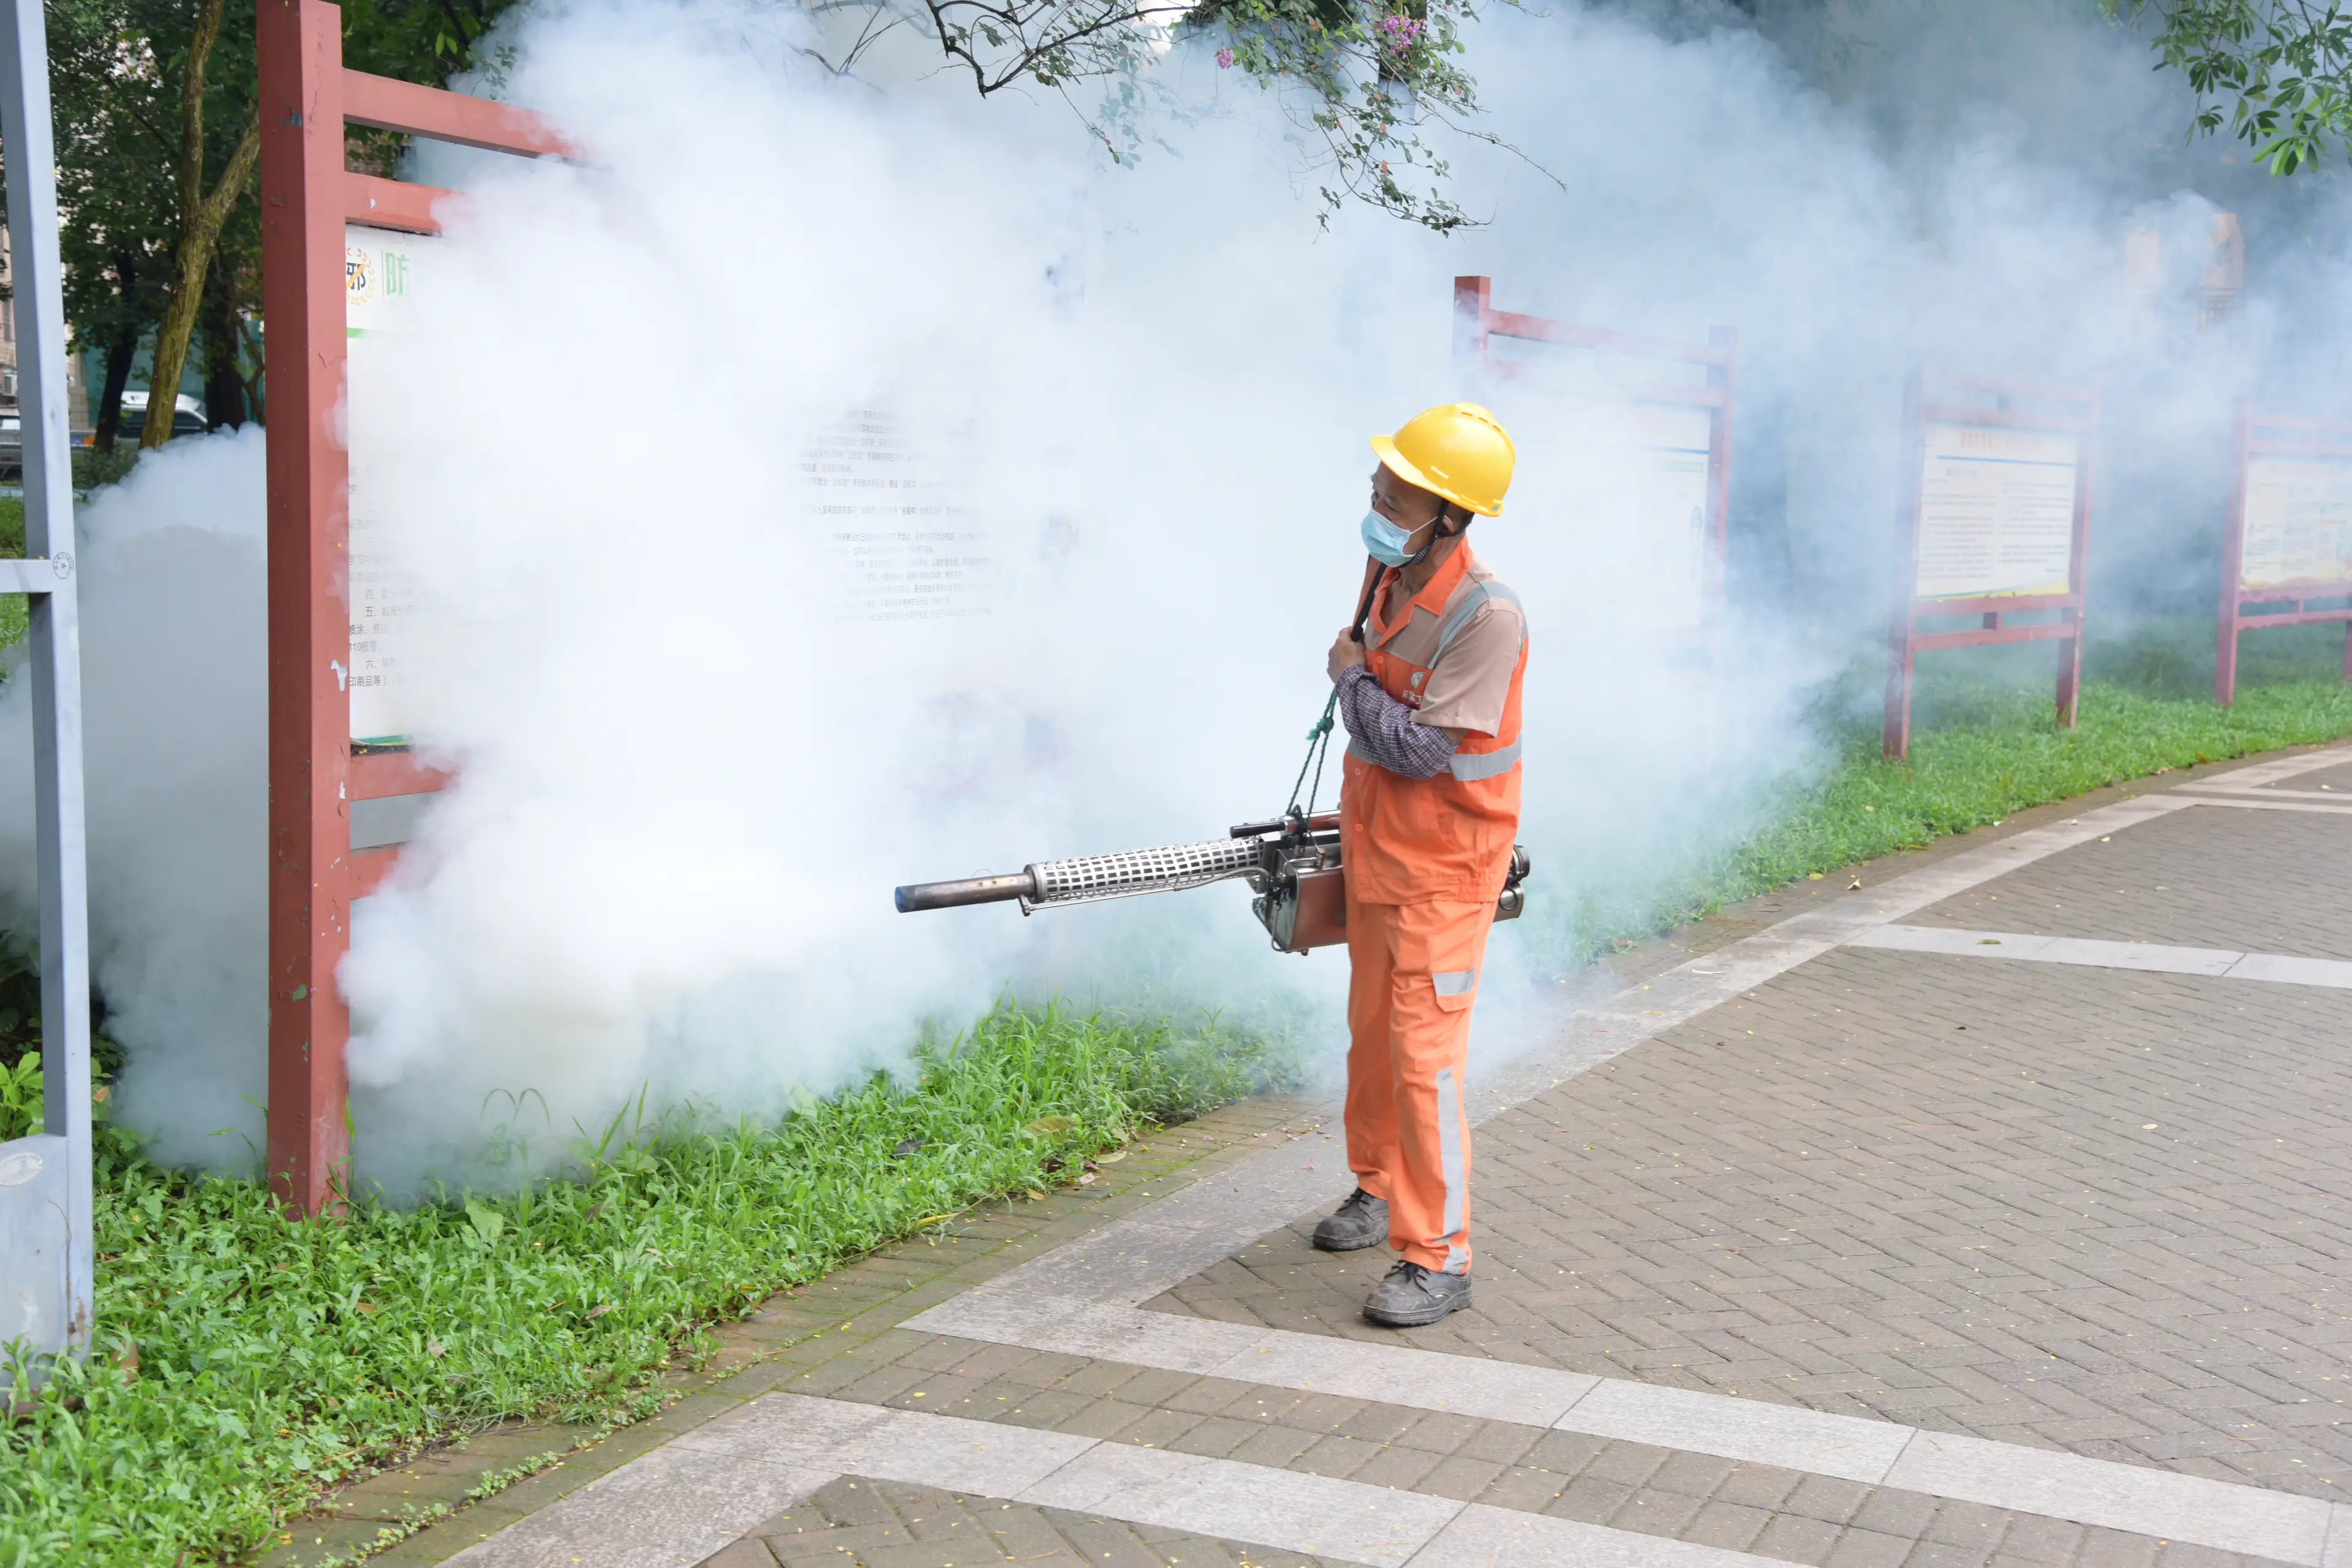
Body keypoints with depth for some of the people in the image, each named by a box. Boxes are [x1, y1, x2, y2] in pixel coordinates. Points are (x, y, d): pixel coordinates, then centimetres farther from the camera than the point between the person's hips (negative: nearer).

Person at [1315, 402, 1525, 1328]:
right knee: (1372, 1031, 19)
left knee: (1423, 1053, -8)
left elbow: (1419, 747, -26)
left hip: (1444, 863, -8)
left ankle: (1438, 1260, -1)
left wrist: (1349, 677, -11)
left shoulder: (1487, 615, -25)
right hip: (1375, 845, 8)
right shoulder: (1386, 571, 1)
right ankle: (1378, 1190, 38)